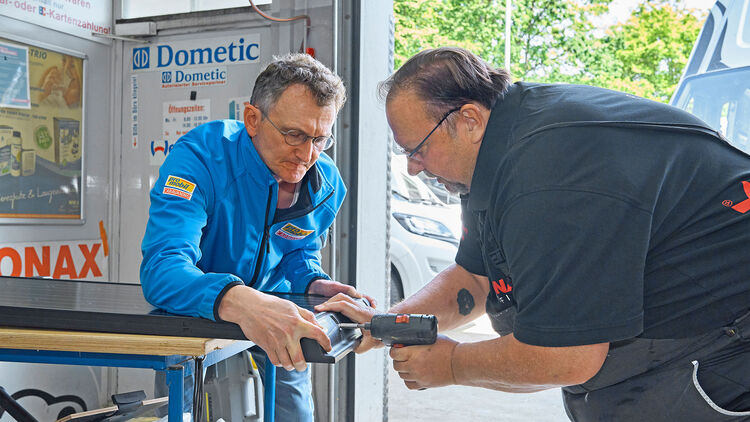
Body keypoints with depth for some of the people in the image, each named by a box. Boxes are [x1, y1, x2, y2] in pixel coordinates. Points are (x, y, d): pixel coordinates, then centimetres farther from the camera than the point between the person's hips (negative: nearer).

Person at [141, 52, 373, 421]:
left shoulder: (325, 185, -11)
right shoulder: (200, 156, -28)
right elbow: (162, 266, -42)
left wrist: (314, 285, -17)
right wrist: (239, 302, -60)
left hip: (276, 322, 4)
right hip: (196, 321, -3)